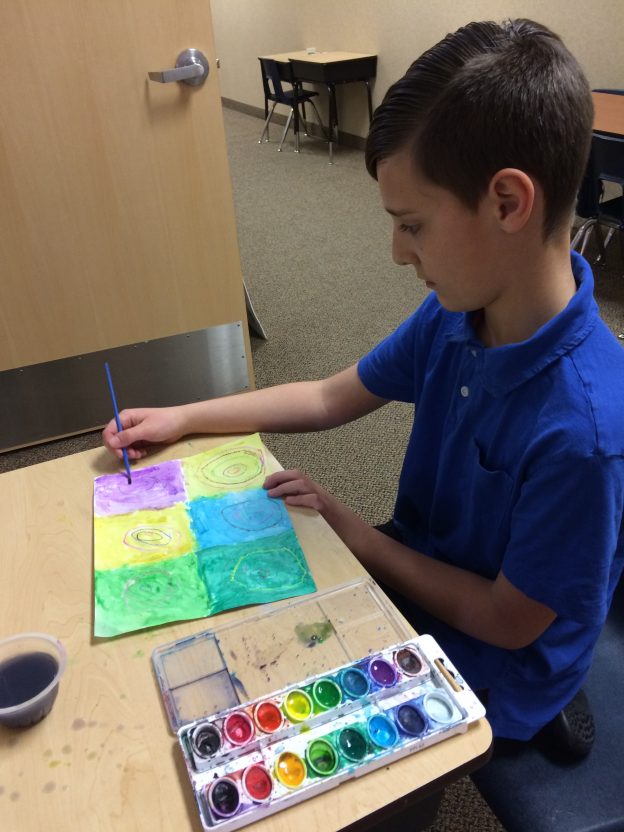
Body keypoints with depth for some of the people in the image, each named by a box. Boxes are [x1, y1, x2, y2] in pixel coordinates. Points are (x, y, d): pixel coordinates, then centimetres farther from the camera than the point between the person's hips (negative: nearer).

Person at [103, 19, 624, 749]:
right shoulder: (452, 314, -14)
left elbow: (507, 621, -23)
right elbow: (331, 398, -1)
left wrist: (355, 533, -17)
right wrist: (180, 418, -2)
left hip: (487, 673, -5)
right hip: (412, 572, 6)